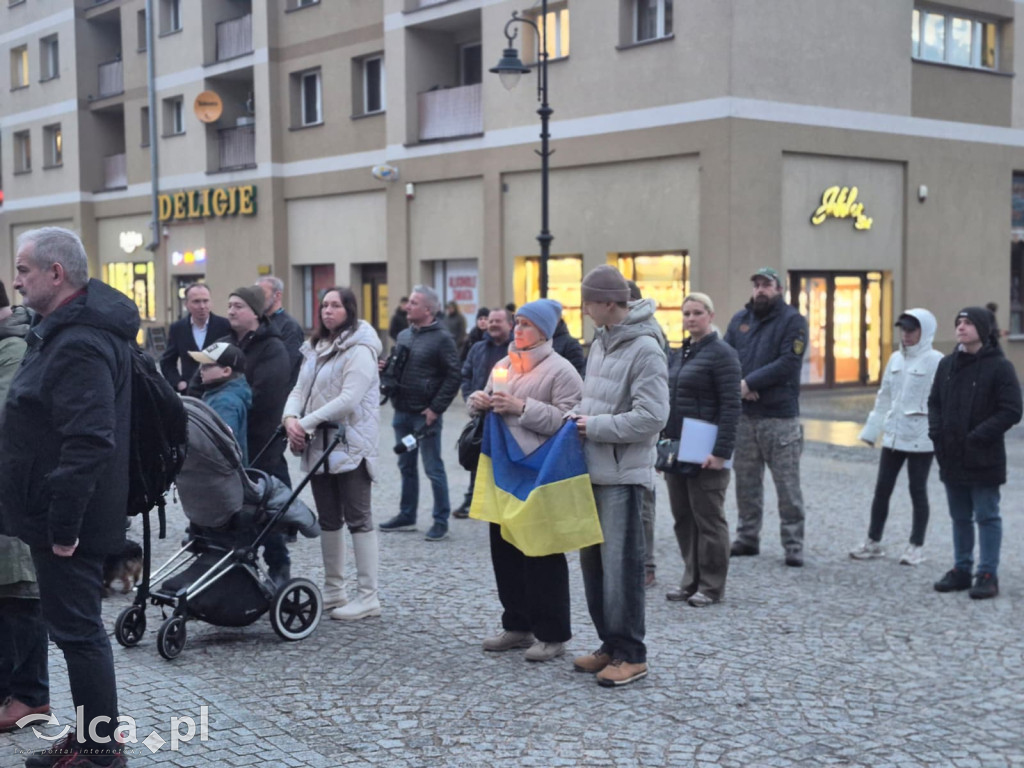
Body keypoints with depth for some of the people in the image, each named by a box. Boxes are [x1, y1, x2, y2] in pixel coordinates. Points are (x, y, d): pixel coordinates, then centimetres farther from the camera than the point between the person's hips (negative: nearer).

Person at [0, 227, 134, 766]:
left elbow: (88, 444, -29)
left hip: (66, 519, -10)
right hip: (58, 513, 10)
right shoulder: (67, 328, 12)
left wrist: (63, 524, -25)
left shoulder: (79, 345, -22)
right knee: (76, 625, 17)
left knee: (77, 629, -1)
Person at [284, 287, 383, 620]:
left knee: (357, 519, -5)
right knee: (328, 519, 14)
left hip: (350, 446, -8)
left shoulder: (359, 350, -11)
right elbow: (300, 389, 11)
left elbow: (349, 399, -20)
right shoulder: (314, 349, 15)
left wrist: (307, 423, -20)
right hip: (319, 446, 8)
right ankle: (333, 590, 25)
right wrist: (290, 418, -10)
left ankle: (368, 597, -1)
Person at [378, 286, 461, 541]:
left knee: (434, 470, 0)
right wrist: (386, 368, 0)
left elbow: (453, 376, -12)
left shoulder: (441, 338, -9)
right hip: (402, 413, 7)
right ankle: (406, 516, 26)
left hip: (426, 415, -7)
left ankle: (441, 522, 7)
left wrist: (436, 409, -16)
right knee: (406, 467, 15)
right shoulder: (404, 335, 11)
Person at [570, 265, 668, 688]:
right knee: (592, 560, 14)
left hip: (622, 474, -9)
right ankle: (610, 645, 25)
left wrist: (594, 427, -15)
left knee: (621, 565, -4)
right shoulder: (602, 340, 11)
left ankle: (631, 655, 7)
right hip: (593, 469, 9)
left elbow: (652, 417, -21)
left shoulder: (645, 348, -15)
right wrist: (579, 415, 4)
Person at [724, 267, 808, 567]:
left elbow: (788, 363, -13)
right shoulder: (740, 319, 12)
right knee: (746, 482, 12)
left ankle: (793, 545, 5)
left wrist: (750, 382, -15)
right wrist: (738, 385, -14)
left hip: (780, 418, -5)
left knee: (787, 486, -1)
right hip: (744, 416, 5)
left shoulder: (793, 320, -3)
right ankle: (747, 538, 24)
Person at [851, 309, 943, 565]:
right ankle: (873, 542, 19)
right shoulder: (896, 359, 9)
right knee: (882, 488, 9)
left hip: (920, 438, -6)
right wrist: (872, 429, 16)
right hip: (893, 436, 6)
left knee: (918, 491, 5)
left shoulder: (935, 361, -10)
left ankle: (916, 546, 16)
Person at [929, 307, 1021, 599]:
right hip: (951, 457, 6)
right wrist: (936, 431, -1)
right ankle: (961, 570, 24)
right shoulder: (947, 364, 8)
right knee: (960, 517, 15)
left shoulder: (1000, 367, -10)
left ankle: (988, 575, 9)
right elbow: (934, 402, 16)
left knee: (987, 517, 2)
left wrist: (978, 436, -18)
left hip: (984, 460, -6)